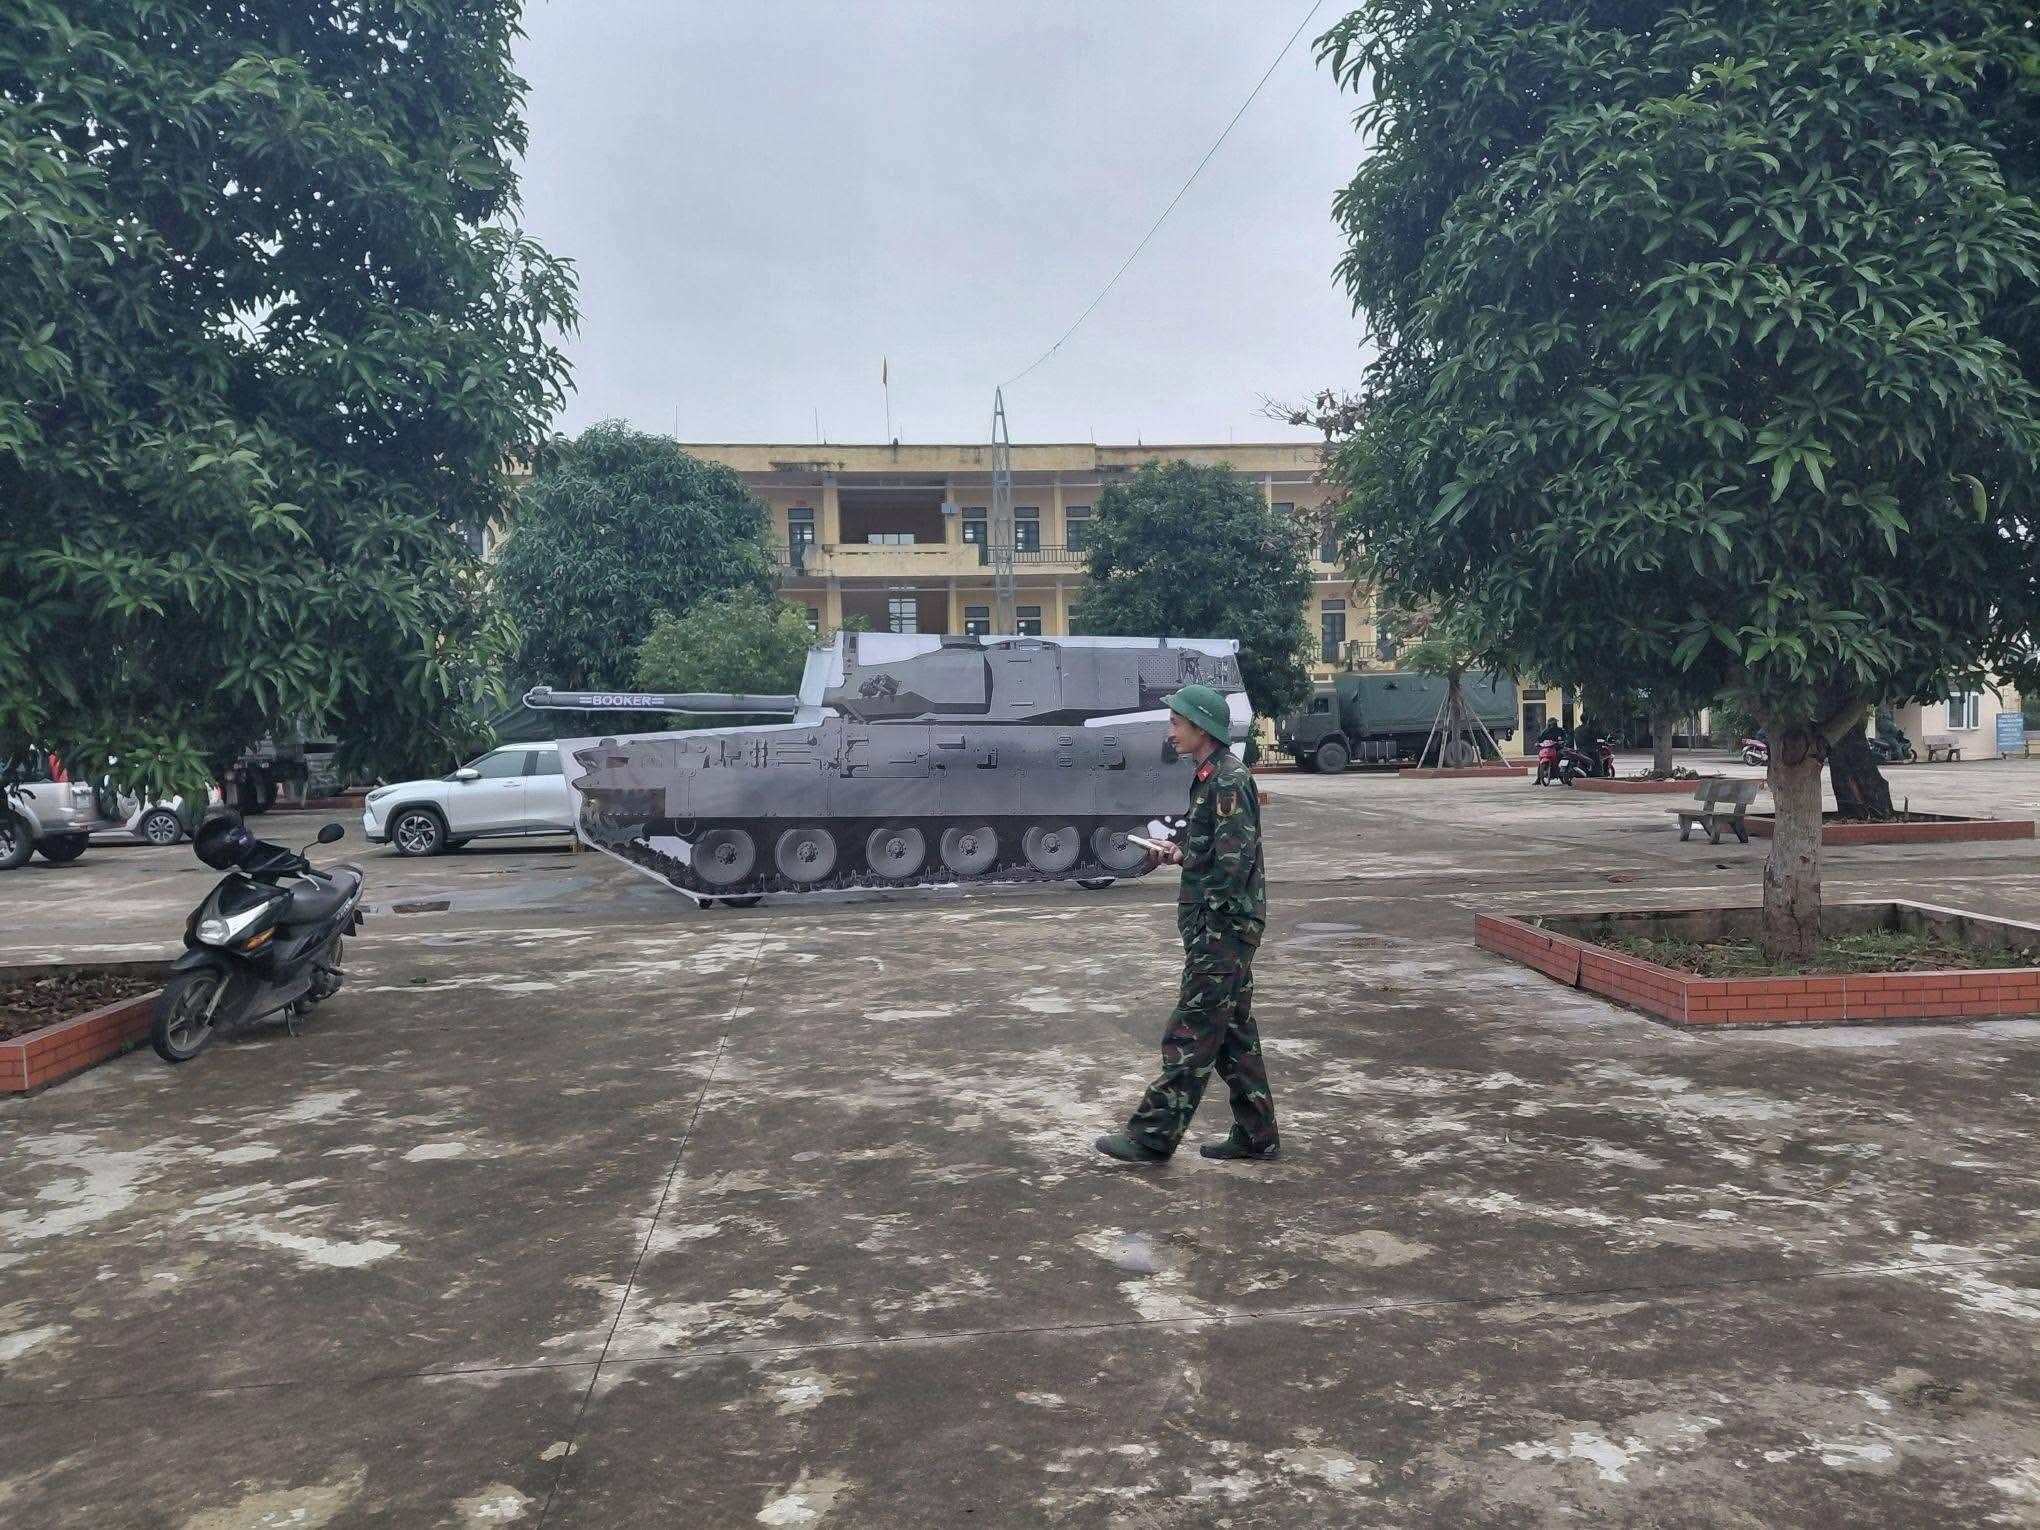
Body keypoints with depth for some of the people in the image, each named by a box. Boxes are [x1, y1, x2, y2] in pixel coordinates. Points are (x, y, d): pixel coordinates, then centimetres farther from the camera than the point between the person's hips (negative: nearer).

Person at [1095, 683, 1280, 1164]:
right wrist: (1181, 853, 5)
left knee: (1191, 1034, -4)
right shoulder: (1209, 778, 14)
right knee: (1234, 1031, 13)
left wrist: (1204, 924, -20)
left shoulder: (1229, 781, -16)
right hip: (1220, 927, 10)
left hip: (1222, 927, -10)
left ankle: (1153, 1134, 2)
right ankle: (1256, 1135, 21)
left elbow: (1234, 860, -21)